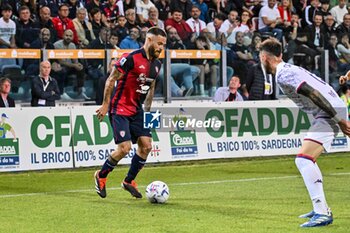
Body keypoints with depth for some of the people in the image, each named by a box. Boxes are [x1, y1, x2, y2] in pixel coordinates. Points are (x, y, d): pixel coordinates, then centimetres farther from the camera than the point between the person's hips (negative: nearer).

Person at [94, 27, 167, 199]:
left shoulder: (156, 64, 8)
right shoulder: (131, 58, -17)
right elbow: (111, 79, -12)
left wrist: (147, 110, 19)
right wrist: (106, 104, -13)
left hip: (137, 110, 8)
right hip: (120, 109, -8)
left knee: (146, 145, -2)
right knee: (125, 148, -15)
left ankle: (129, 181, 16)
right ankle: (101, 176, 9)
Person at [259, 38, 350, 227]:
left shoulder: (283, 74, -13)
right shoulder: (289, 69, 19)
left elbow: (314, 94, -21)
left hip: (330, 113, -11)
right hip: (332, 112, 11)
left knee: (303, 159, -21)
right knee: (306, 160, 22)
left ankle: (322, 213, -25)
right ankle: (321, 209, 28)